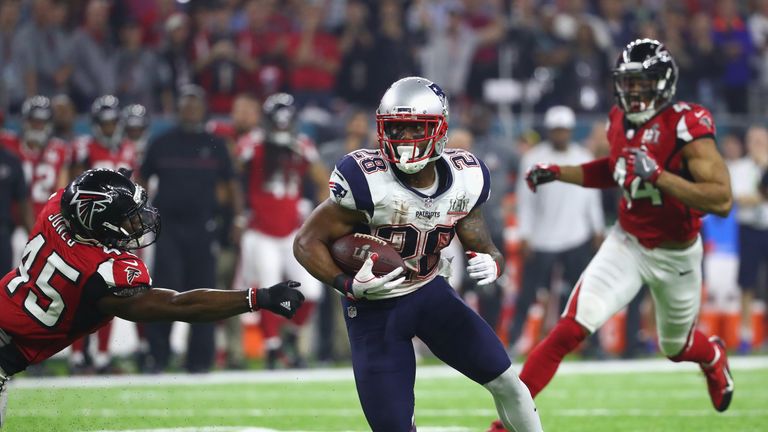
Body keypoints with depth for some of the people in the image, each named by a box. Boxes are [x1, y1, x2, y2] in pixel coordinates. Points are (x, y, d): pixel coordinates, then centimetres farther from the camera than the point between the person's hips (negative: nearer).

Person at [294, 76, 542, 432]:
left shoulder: (465, 179, -8)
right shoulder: (366, 180, -23)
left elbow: (484, 248, 3)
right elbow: (307, 242, -17)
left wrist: (491, 264, -22)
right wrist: (349, 285, -32)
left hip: (431, 292, 4)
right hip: (375, 306, -4)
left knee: (505, 382, 5)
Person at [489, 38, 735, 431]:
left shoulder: (686, 126, -23)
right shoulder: (620, 121, -3)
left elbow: (722, 200, -31)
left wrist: (657, 175, -38)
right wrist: (558, 173, 7)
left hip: (675, 257, -3)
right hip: (627, 245, 3)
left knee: (676, 348, 21)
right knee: (571, 328, -17)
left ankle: (713, 357, 59)